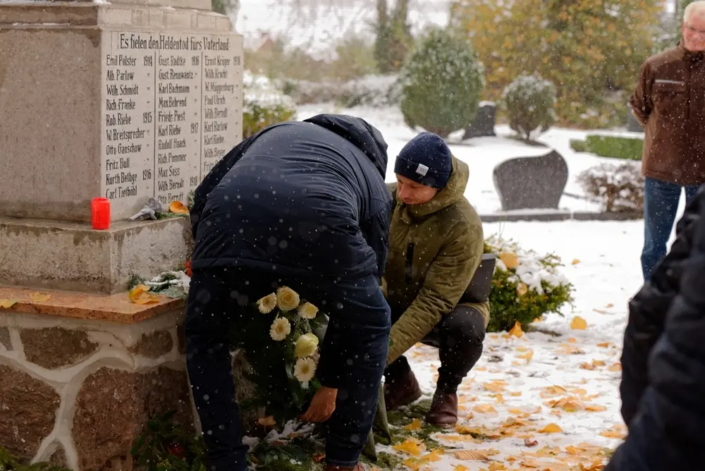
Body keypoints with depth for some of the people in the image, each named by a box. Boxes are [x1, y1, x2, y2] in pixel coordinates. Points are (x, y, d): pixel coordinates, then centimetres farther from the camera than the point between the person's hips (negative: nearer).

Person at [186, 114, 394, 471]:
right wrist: (330, 383, 50)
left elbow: (203, 200, 30)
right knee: (370, 328, 30)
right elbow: (352, 299, 40)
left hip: (232, 220, 1)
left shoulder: (275, 133, 43)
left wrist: (214, 266, 49)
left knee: (205, 338, 29)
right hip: (321, 224, -1)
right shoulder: (375, 187, 37)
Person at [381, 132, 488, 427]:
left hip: (451, 307, -4)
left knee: (465, 327, -38)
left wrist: (384, 350, -41)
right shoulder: (389, 199, -16)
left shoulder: (463, 228, -30)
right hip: (399, 303, 4)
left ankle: (446, 391, -3)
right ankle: (400, 382, 3)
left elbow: (434, 302, -34)